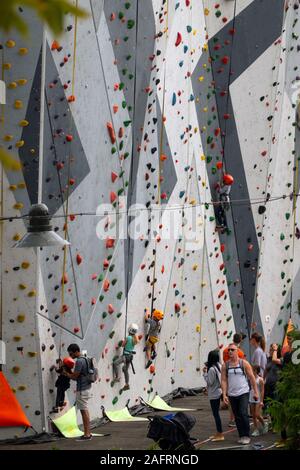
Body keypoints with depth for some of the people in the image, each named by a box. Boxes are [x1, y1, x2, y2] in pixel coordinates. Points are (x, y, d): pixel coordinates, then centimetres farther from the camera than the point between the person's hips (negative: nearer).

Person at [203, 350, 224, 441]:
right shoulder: (219, 366, 7)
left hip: (214, 395, -9)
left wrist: (205, 373, -12)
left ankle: (220, 435, -2)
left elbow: (210, 382, -18)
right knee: (216, 413, 16)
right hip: (219, 392, 9)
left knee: (216, 414, -4)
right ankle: (218, 433, 21)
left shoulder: (211, 369, -20)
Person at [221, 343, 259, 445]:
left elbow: (252, 378, 1)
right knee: (237, 417, 8)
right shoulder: (225, 365, 4)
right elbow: (223, 380, 3)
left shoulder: (244, 363, -2)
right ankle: (241, 436, 16)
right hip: (232, 395, 3)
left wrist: (256, 392, -1)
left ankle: (247, 436, -8)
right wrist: (224, 394, -6)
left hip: (243, 393, -3)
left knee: (243, 414, -15)